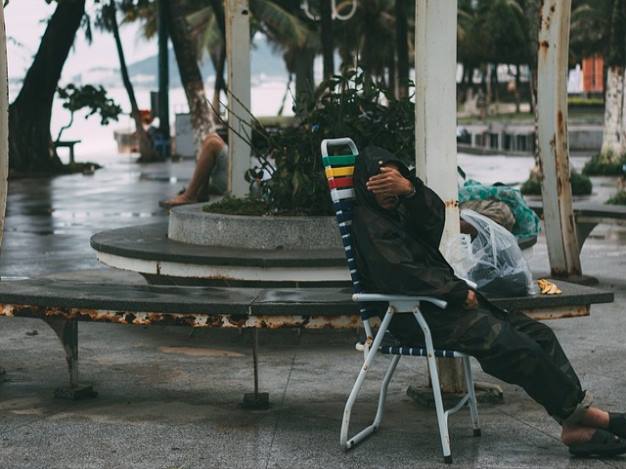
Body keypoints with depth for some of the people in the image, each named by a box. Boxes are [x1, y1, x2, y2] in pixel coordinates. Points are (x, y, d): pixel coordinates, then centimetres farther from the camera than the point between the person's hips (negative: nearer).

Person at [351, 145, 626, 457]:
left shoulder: (398, 210, 18)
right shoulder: (367, 222, -8)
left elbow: (435, 219, -3)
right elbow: (399, 274, -19)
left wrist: (410, 189, -23)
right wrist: (459, 293, -14)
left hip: (445, 302, 10)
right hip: (420, 317, -9)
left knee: (539, 334, -4)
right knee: (517, 347, -23)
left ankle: (575, 427, -12)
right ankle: (579, 411, -9)